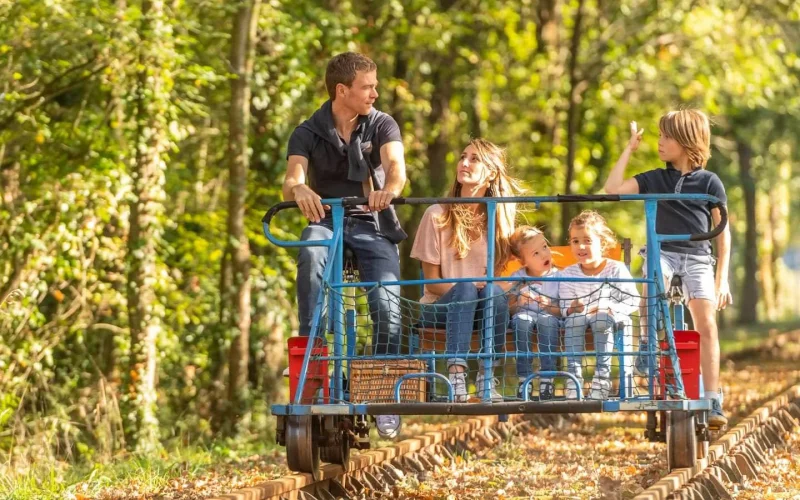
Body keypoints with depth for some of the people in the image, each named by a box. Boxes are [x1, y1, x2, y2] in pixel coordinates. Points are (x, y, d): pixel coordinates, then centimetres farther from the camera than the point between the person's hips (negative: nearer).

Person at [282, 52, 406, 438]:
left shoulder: (382, 125, 1)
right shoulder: (309, 133, -1)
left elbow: (395, 165, -18)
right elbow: (291, 181, -16)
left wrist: (390, 188, -43)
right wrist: (299, 190, -42)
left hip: (373, 224, 1)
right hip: (327, 221, -1)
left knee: (387, 307, -19)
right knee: (311, 256, -37)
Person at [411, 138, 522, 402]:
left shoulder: (499, 216, 6)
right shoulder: (438, 215, -3)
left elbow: (496, 272, 9)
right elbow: (432, 281, -3)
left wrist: (488, 287, -14)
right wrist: (463, 288, -21)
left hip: (483, 309, 2)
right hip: (441, 307, -2)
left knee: (495, 290, -32)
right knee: (465, 288, -35)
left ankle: (488, 378, -32)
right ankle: (455, 374, -46)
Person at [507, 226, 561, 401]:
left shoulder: (557, 277, 1)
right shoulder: (517, 278, 5)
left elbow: (563, 311, -1)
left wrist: (550, 308, -21)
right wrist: (518, 302, -17)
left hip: (549, 316, -1)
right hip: (524, 315, 1)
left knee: (548, 321, -37)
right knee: (521, 320, -35)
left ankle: (546, 380, -38)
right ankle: (524, 378, -34)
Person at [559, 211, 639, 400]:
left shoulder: (616, 269, -6)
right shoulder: (567, 274, 1)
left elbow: (632, 301, -9)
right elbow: (564, 307, -3)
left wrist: (610, 308, -25)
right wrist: (572, 308, -27)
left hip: (612, 320, -2)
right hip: (578, 321, 2)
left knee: (602, 319, -36)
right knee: (575, 318, -32)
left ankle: (602, 374, -34)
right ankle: (574, 373, -34)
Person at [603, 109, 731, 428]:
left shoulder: (710, 182, 3)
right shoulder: (655, 179, 9)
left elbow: (722, 232, 5)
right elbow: (613, 189, -1)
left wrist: (723, 279, 1)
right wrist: (630, 148, 2)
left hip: (697, 257, -1)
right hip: (662, 251, 1)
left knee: (706, 325, -14)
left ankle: (712, 401, -12)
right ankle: (646, 344, -19)